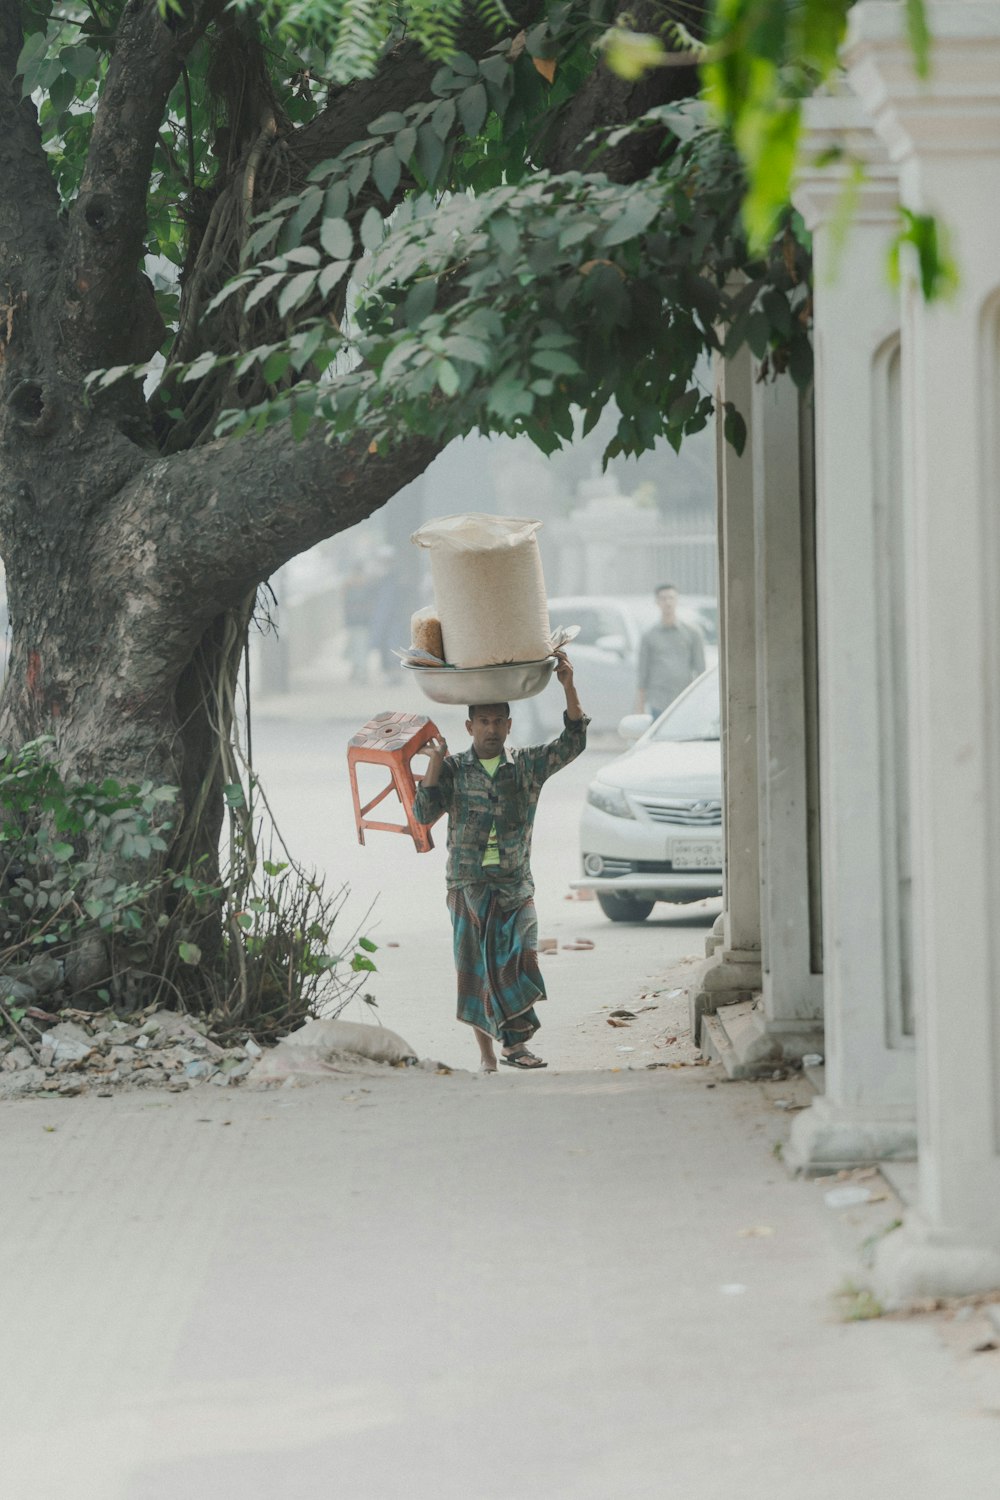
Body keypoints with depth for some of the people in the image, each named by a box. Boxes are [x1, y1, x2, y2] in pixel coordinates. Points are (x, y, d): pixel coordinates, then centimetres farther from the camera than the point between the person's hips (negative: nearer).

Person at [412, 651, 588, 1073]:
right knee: (476, 968, 1)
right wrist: (435, 763, -12)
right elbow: (423, 813, -5)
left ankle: (515, 1044, 2)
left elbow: (573, 742, -3)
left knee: (518, 965, -10)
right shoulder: (453, 769, 3)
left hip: (515, 885, 1)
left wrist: (568, 685, -10)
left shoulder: (528, 766, 6)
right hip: (468, 886, 0)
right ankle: (486, 1054, 8)